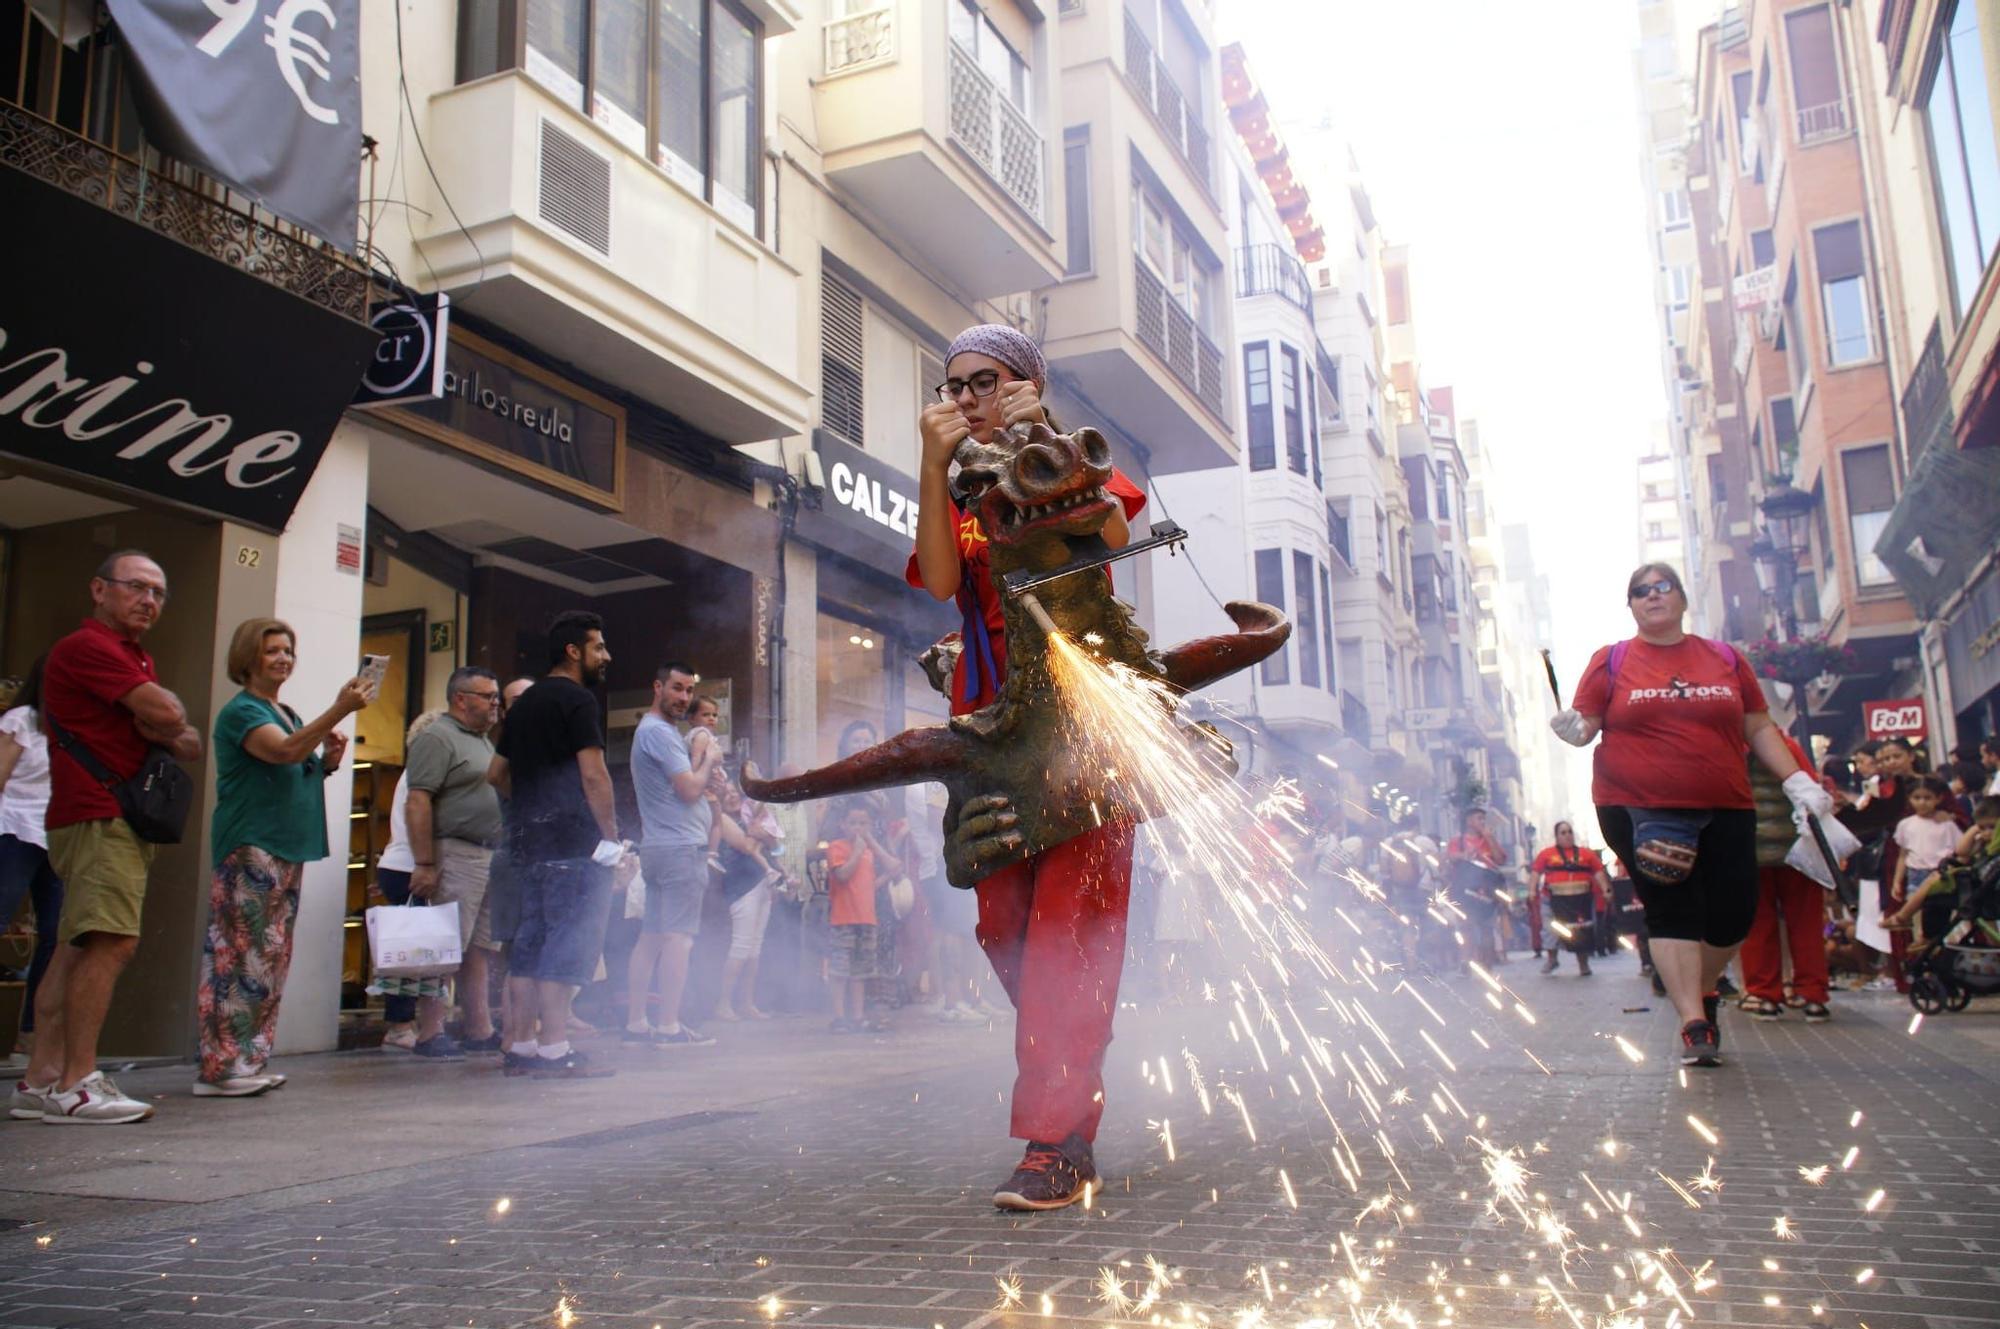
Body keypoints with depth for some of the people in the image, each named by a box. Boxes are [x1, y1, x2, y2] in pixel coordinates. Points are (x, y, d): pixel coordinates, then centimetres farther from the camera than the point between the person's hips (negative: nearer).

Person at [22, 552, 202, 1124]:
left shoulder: (135, 661, 24)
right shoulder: (88, 646, -7)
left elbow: (191, 745, 19)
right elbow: (167, 712, -19)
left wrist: (166, 733, -3)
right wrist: (164, 708, 4)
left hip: (121, 820, 10)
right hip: (99, 816, -10)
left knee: (78, 948, 8)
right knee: (112, 942, -18)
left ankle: (42, 1078, 11)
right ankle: (75, 1086, -19)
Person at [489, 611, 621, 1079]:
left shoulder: (526, 702, 19)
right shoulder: (577, 699, -8)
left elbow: (497, 773, 23)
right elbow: (593, 775, -15)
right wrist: (612, 835, -11)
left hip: (527, 840, 9)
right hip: (572, 841, -9)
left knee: (531, 939, 11)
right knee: (569, 940, -7)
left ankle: (521, 1044, 14)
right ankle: (554, 1049, -8)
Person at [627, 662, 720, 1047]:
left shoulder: (655, 731, 22)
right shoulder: (659, 732, -11)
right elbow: (690, 790, -15)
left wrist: (701, 758, 5)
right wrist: (708, 758, 0)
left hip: (658, 847, 10)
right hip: (681, 846, -10)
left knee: (651, 935, 9)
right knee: (678, 936, -9)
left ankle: (636, 1022, 11)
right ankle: (669, 1026, -9)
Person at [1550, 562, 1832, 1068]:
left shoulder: (1726, 660, 12)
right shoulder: (1611, 661, 6)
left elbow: (1759, 728, 16)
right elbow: (1585, 724, 3)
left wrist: (1795, 779, 6)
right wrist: (1572, 728, -20)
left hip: (1725, 811, 3)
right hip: (1639, 811, -3)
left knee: (1733, 912, 3)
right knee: (1672, 910, -7)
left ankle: (1701, 989, 32)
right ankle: (1694, 1023, -1)